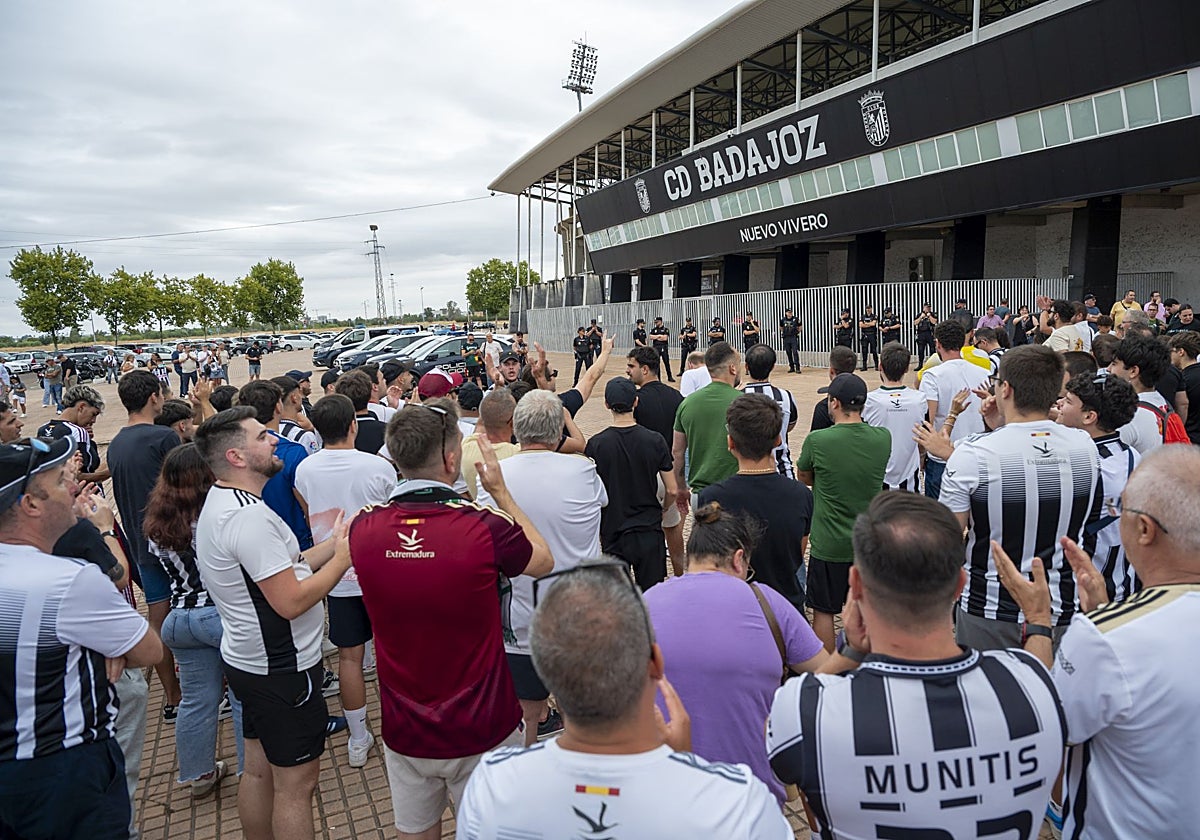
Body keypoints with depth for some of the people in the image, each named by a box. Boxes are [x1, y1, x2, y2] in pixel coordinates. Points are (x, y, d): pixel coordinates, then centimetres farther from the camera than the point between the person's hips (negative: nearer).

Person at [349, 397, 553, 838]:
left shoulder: (363, 527, -12)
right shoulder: (486, 527, -24)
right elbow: (544, 561, -2)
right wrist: (500, 491, 3)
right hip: (481, 729, -3)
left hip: (404, 730, 4)